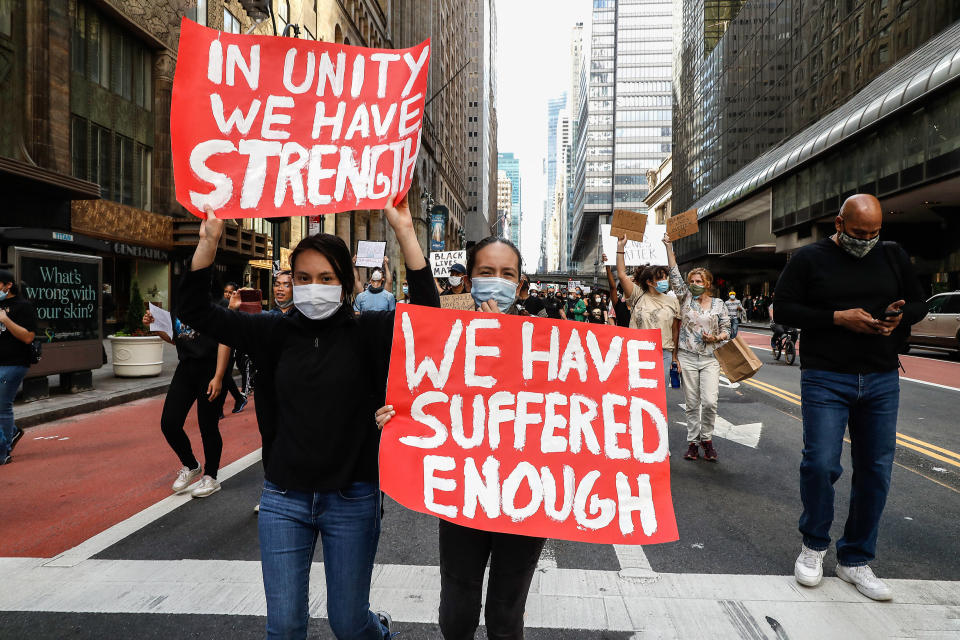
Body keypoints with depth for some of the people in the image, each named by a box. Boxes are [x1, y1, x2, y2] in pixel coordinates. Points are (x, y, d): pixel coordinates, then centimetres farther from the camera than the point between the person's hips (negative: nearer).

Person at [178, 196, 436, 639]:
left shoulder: (366, 332, -7)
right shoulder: (276, 332, 0)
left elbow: (427, 311, -21)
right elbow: (196, 310, -1)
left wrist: (403, 231, -26)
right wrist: (209, 238, -14)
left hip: (352, 499, -2)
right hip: (284, 500, 2)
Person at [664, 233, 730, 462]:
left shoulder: (718, 304, 7)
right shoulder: (685, 297, 6)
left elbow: (726, 329, 11)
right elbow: (674, 274, 0)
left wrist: (716, 337, -10)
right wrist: (668, 246, -4)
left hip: (710, 359, 0)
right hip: (687, 358, 0)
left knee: (710, 402, -9)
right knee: (692, 404, 4)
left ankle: (707, 438, 12)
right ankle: (692, 441, 16)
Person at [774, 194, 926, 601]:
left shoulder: (893, 257, 11)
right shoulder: (810, 259, -1)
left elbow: (919, 303, 18)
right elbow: (783, 309, -5)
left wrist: (901, 316, -6)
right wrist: (839, 317, -15)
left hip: (882, 382, 4)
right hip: (825, 380, -4)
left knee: (876, 470, 6)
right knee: (820, 464, -9)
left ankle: (855, 559, 22)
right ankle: (814, 545, 16)